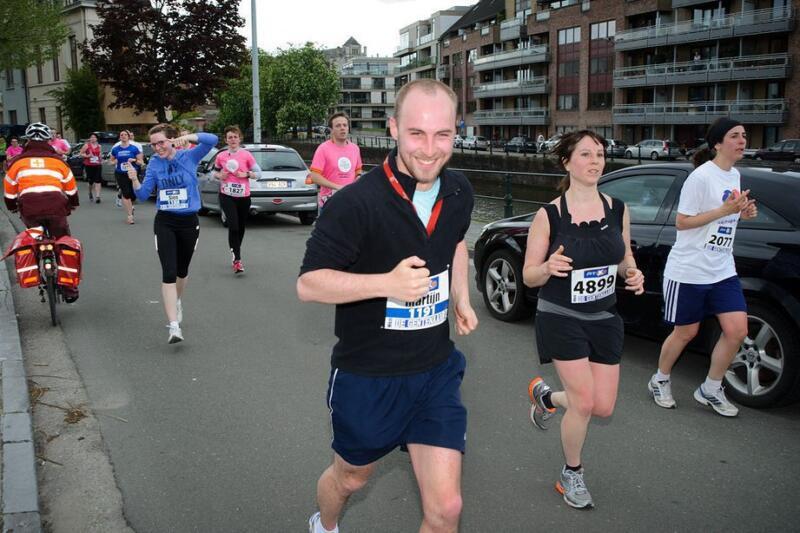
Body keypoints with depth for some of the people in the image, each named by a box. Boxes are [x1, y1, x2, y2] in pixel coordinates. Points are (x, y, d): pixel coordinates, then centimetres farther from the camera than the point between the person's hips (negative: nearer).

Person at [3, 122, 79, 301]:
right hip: (56, 209, 0)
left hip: (29, 210, 0)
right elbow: (71, 189, 20)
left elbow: (9, 192, 17)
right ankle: (69, 290, 10)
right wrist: (73, 206, 39)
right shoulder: (58, 160, 14)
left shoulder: (17, 162, 13)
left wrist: (12, 207, 36)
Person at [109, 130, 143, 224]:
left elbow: (141, 162, 1)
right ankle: (130, 215, -5)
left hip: (132, 174, -1)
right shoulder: (115, 149, 5)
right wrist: (114, 162, -5)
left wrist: (134, 160, -18)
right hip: (120, 174, 1)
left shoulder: (134, 148, -2)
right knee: (126, 193, -10)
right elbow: (110, 161, 17)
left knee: (132, 194, 5)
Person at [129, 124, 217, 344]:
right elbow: (143, 194, 1)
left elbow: (212, 140, -19)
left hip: (189, 222, 0)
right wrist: (134, 179, -16)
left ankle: (177, 302, 49)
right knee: (169, 273, -12)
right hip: (164, 222, 0)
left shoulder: (189, 157, -5)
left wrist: (187, 137, -29)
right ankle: (174, 327, -15)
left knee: (182, 270, 18)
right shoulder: (154, 163, 2)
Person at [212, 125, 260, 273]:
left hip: (243, 196, 1)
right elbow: (215, 172, 17)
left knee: (241, 227, 11)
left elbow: (258, 172, 2)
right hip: (227, 196, -1)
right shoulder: (221, 156, 3)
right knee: (233, 226, -16)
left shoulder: (246, 155, -1)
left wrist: (246, 174, -14)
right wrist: (219, 175, -4)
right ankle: (237, 260, -15)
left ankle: (235, 255, 33)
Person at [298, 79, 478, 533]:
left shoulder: (459, 193, -3)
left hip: (436, 372, 4)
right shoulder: (356, 203, -23)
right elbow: (308, 283, -20)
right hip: (367, 376, -3)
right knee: (351, 477, 23)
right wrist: (387, 282, -33)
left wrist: (462, 298, 5)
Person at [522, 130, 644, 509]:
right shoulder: (549, 215, -13)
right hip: (561, 318, -4)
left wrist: (632, 274, -10)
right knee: (584, 403, -6)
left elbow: (624, 258, 12)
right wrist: (549, 268, -30)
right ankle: (572, 475, 22)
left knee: (603, 407, 5)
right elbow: (529, 276, -8)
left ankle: (545, 396, 37)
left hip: (604, 318, 5)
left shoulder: (617, 209, -2)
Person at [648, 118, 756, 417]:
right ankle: (660, 381, 30)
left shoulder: (734, 175, 10)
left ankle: (710, 390, 17)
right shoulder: (701, 177, -16)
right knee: (686, 333, 6)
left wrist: (743, 213, 2)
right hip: (688, 270, -7)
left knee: (737, 330, -1)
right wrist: (725, 210, -22)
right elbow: (682, 222, -16)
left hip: (722, 270, 7)